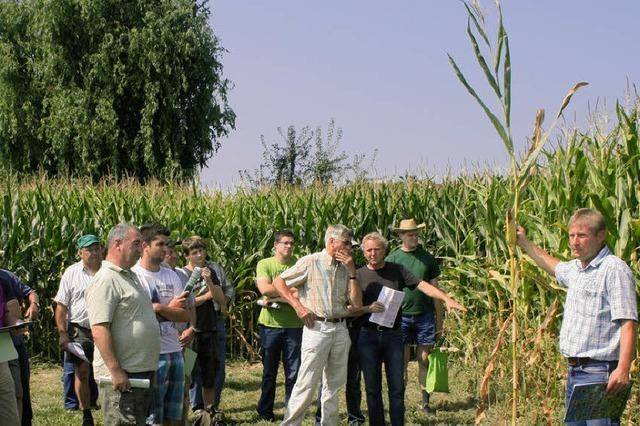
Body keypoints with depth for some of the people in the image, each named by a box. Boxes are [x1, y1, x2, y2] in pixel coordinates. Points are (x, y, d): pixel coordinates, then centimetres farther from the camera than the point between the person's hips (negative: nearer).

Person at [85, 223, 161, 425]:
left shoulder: (131, 277, 17)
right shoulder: (105, 280, -15)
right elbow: (99, 330, -23)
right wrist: (115, 370, -26)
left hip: (143, 371, 10)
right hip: (122, 374, -10)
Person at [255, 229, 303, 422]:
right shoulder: (264, 264, 2)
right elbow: (265, 289, -14)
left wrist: (275, 298, -15)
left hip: (294, 325, 0)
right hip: (270, 324, 0)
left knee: (294, 373, 3)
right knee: (269, 372, 11)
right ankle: (265, 411, 22)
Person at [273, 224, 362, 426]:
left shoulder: (345, 268, 11)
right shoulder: (310, 262, -5)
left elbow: (357, 303, 6)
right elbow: (278, 282, -2)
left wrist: (351, 272, -1)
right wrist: (298, 306, -9)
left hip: (340, 329, 6)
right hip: (317, 328, -6)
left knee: (334, 385, 11)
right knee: (307, 383, -7)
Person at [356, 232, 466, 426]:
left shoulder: (396, 270, 6)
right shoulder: (358, 275, 5)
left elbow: (422, 285, -5)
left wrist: (446, 298, -18)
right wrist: (368, 308, -16)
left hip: (393, 335, 0)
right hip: (368, 335, 0)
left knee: (397, 388, -1)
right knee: (373, 388, 4)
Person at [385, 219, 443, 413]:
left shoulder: (427, 258, 6)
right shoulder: (392, 259, 2)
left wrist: (439, 322, 8)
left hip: (425, 315, 1)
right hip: (401, 315, -1)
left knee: (424, 361, 4)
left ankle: (425, 402, 11)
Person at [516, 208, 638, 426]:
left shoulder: (614, 269, -13)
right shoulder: (576, 268, 15)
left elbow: (628, 323, -20)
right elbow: (555, 267, 41)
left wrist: (623, 369, -29)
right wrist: (524, 243, 42)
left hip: (599, 373, -9)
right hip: (574, 371, 9)